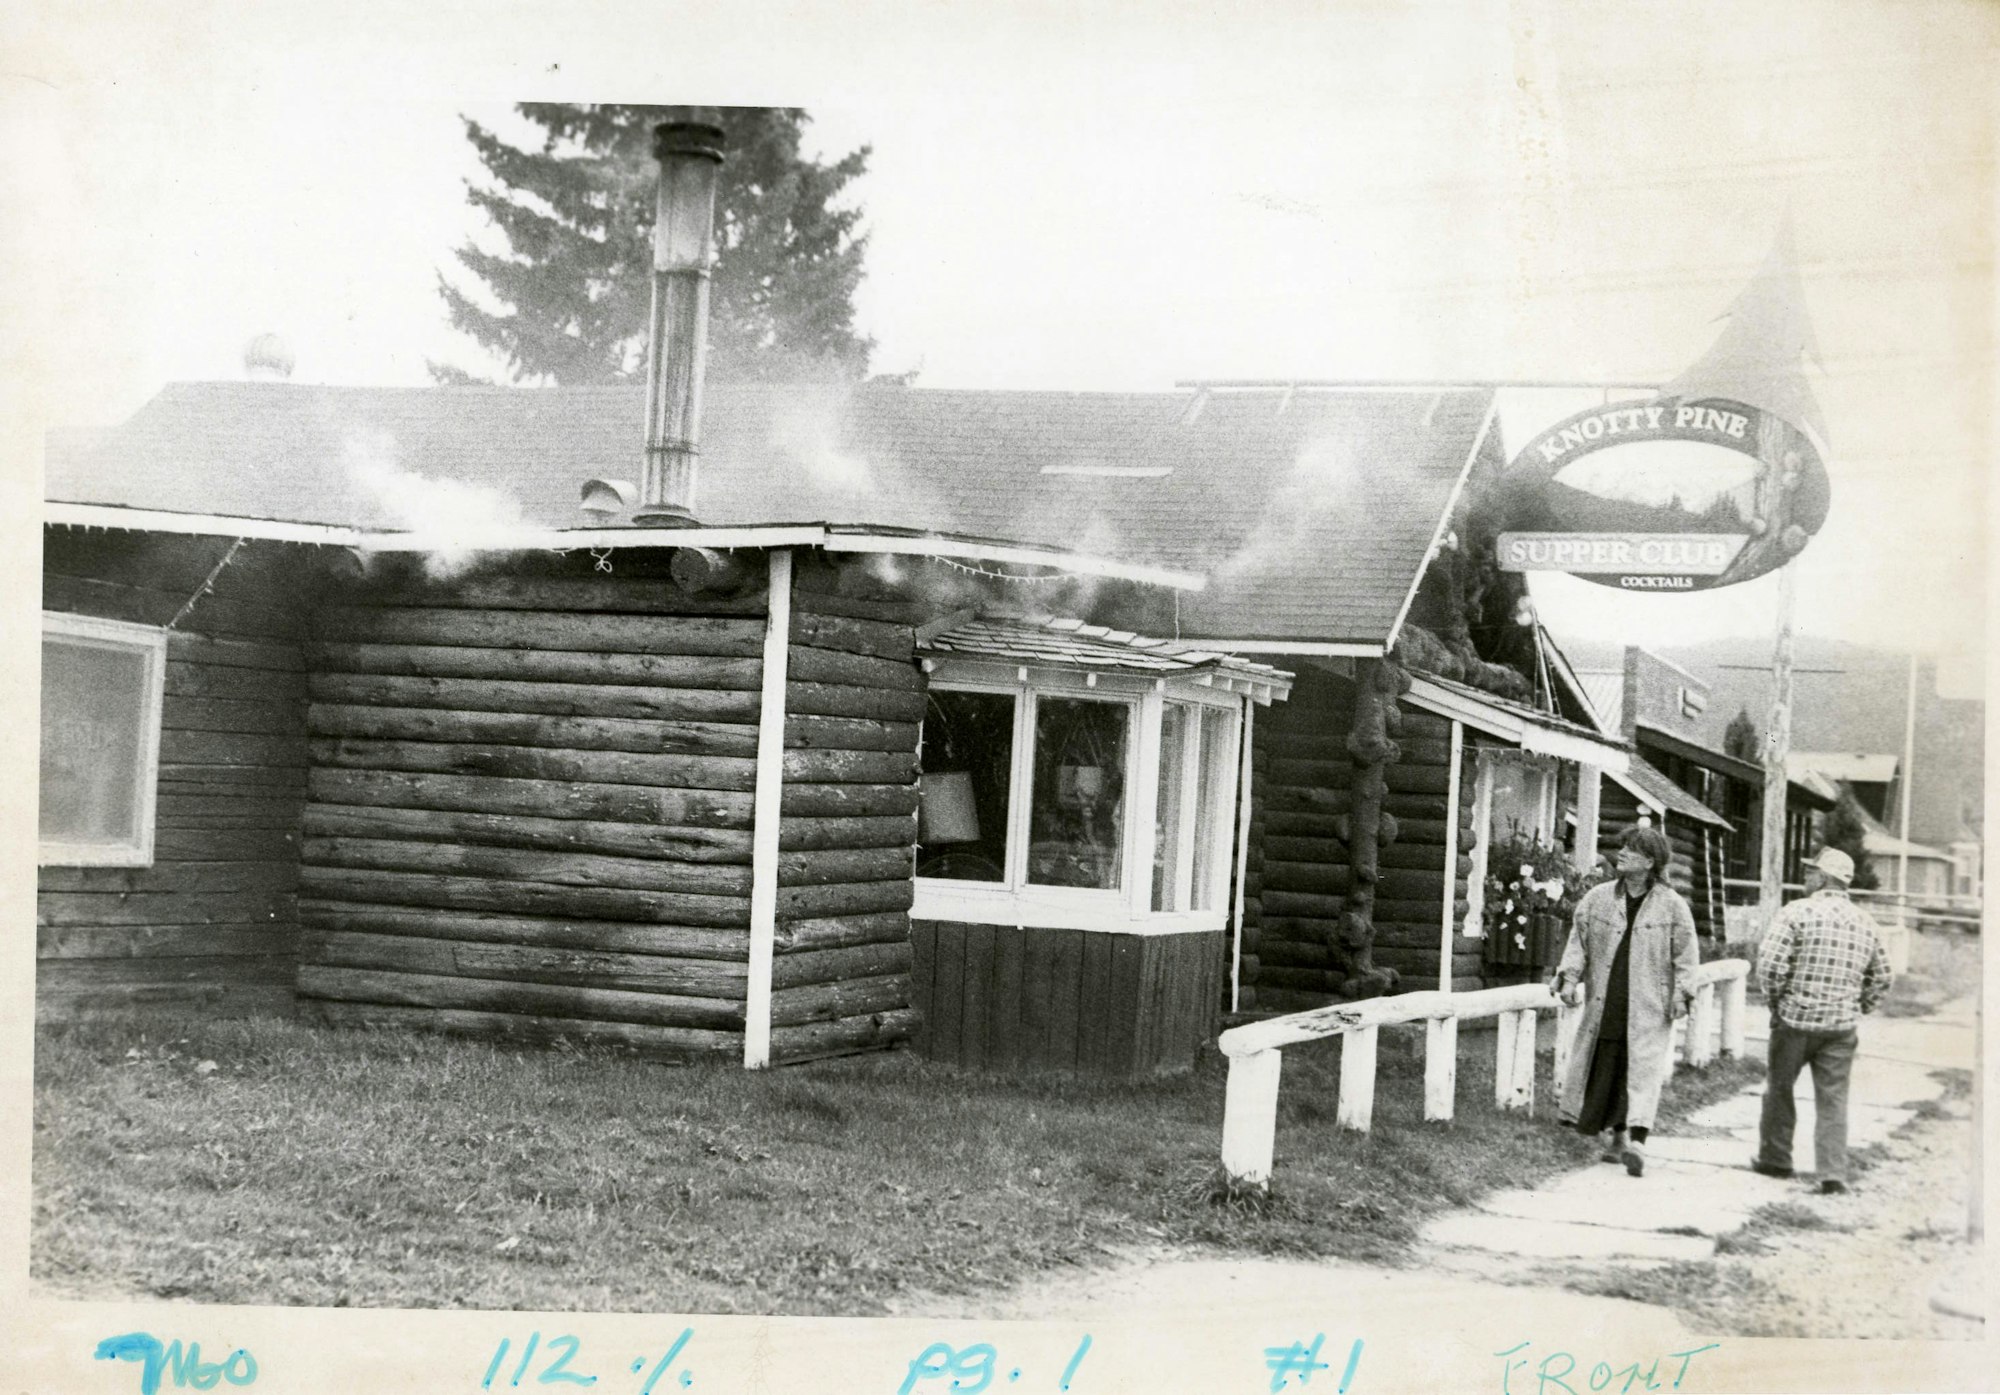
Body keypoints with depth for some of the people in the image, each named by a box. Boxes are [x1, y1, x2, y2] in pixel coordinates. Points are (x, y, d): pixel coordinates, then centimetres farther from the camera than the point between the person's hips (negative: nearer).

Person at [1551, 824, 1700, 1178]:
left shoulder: (1672, 906, -1)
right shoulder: (1597, 899, 7)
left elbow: (1686, 954, 1)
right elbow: (1578, 940, 10)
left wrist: (1681, 993, -6)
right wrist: (1569, 976, -2)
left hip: (1648, 1007, -3)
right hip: (1604, 1004, 3)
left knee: (1643, 1069, -11)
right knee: (1605, 1070, 7)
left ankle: (1637, 1140, -18)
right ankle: (1618, 1136, 21)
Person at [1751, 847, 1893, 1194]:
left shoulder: (1797, 912, -10)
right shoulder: (1864, 922, 7)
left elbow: (1769, 965, -16)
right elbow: (1882, 978, 13)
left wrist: (1776, 1001, -1)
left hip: (1795, 1020, -4)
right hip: (1842, 1026, 4)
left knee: (1779, 1089, 14)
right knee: (1833, 1099, 7)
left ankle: (1775, 1159, 24)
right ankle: (1833, 1173, 2)